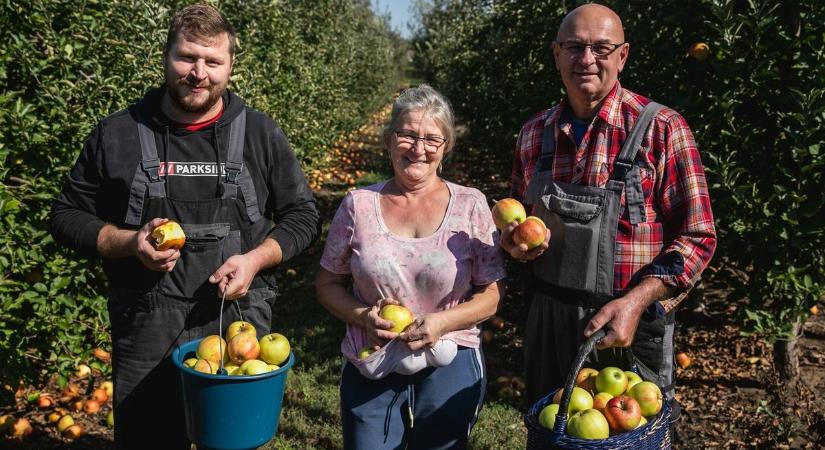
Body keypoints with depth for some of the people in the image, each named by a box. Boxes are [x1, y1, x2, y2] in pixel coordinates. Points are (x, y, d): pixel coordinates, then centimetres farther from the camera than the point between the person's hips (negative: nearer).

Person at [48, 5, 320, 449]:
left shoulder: (261, 134, 2)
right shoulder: (118, 134, 1)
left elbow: (302, 215, 7)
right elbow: (66, 216, 8)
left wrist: (256, 259, -11)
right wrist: (129, 242, -11)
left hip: (239, 323, 1)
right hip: (147, 331, 0)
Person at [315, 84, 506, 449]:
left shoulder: (470, 205, -3)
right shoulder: (359, 205, -1)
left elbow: (490, 296, 0)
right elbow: (328, 284, 6)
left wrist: (443, 322, -16)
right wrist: (362, 316, -12)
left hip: (449, 367, 0)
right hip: (370, 370, 1)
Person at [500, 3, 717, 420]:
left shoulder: (662, 128, -10)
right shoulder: (533, 133, 4)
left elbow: (696, 237, -9)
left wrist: (635, 301, -21)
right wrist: (515, 242, -5)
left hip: (631, 325, -3)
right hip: (547, 322, 4)